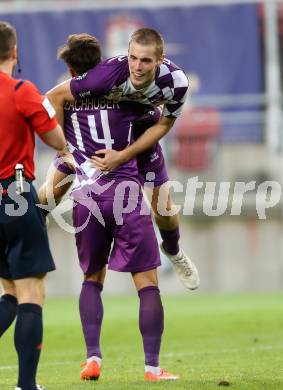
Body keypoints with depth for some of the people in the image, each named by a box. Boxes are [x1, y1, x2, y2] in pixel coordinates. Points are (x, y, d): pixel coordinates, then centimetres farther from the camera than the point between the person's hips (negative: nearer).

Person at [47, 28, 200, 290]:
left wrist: (123, 156, -28)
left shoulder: (176, 83, -35)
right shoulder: (110, 73, -43)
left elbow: (163, 125, -18)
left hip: (140, 129, 2)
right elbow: (55, 96, -31)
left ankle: (173, 251, 37)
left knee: (163, 204, 4)